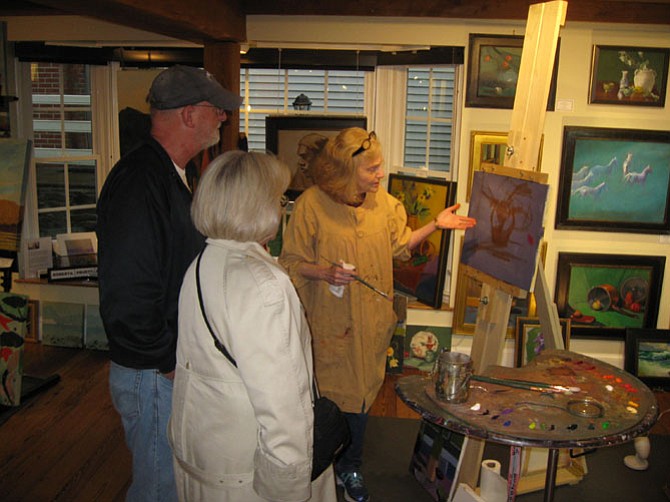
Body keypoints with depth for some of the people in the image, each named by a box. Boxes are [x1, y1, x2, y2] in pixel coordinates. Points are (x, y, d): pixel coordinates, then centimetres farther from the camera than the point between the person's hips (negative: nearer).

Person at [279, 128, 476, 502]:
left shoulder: (384, 201, 1)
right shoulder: (311, 204, -13)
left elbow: (400, 246, 11)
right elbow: (291, 261, -8)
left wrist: (435, 225, 0)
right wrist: (325, 272, -25)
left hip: (371, 323, 4)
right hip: (327, 322, -3)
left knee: (361, 395, 16)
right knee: (325, 395, 10)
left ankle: (350, 468, 38)